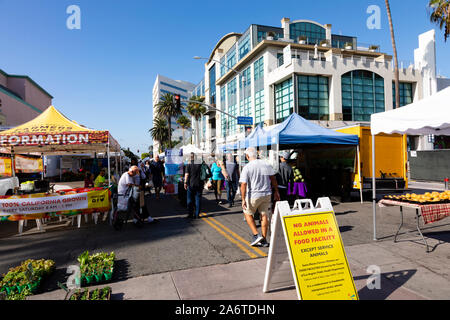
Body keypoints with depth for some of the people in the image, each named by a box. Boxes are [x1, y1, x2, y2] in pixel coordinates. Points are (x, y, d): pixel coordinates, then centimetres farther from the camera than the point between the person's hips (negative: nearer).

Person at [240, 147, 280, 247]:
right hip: (267, 194, 4)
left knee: (248, 213, 17)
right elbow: (273, 179, 7)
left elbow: (243, 185, -16)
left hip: (253, 195, -4)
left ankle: (256, 235, 8)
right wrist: (276, 192, 16)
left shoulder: (247, 168, -13)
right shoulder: (266, 164, 0)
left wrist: (243, 199, -13)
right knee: (264, 215, 13)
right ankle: (264, 240, 21)